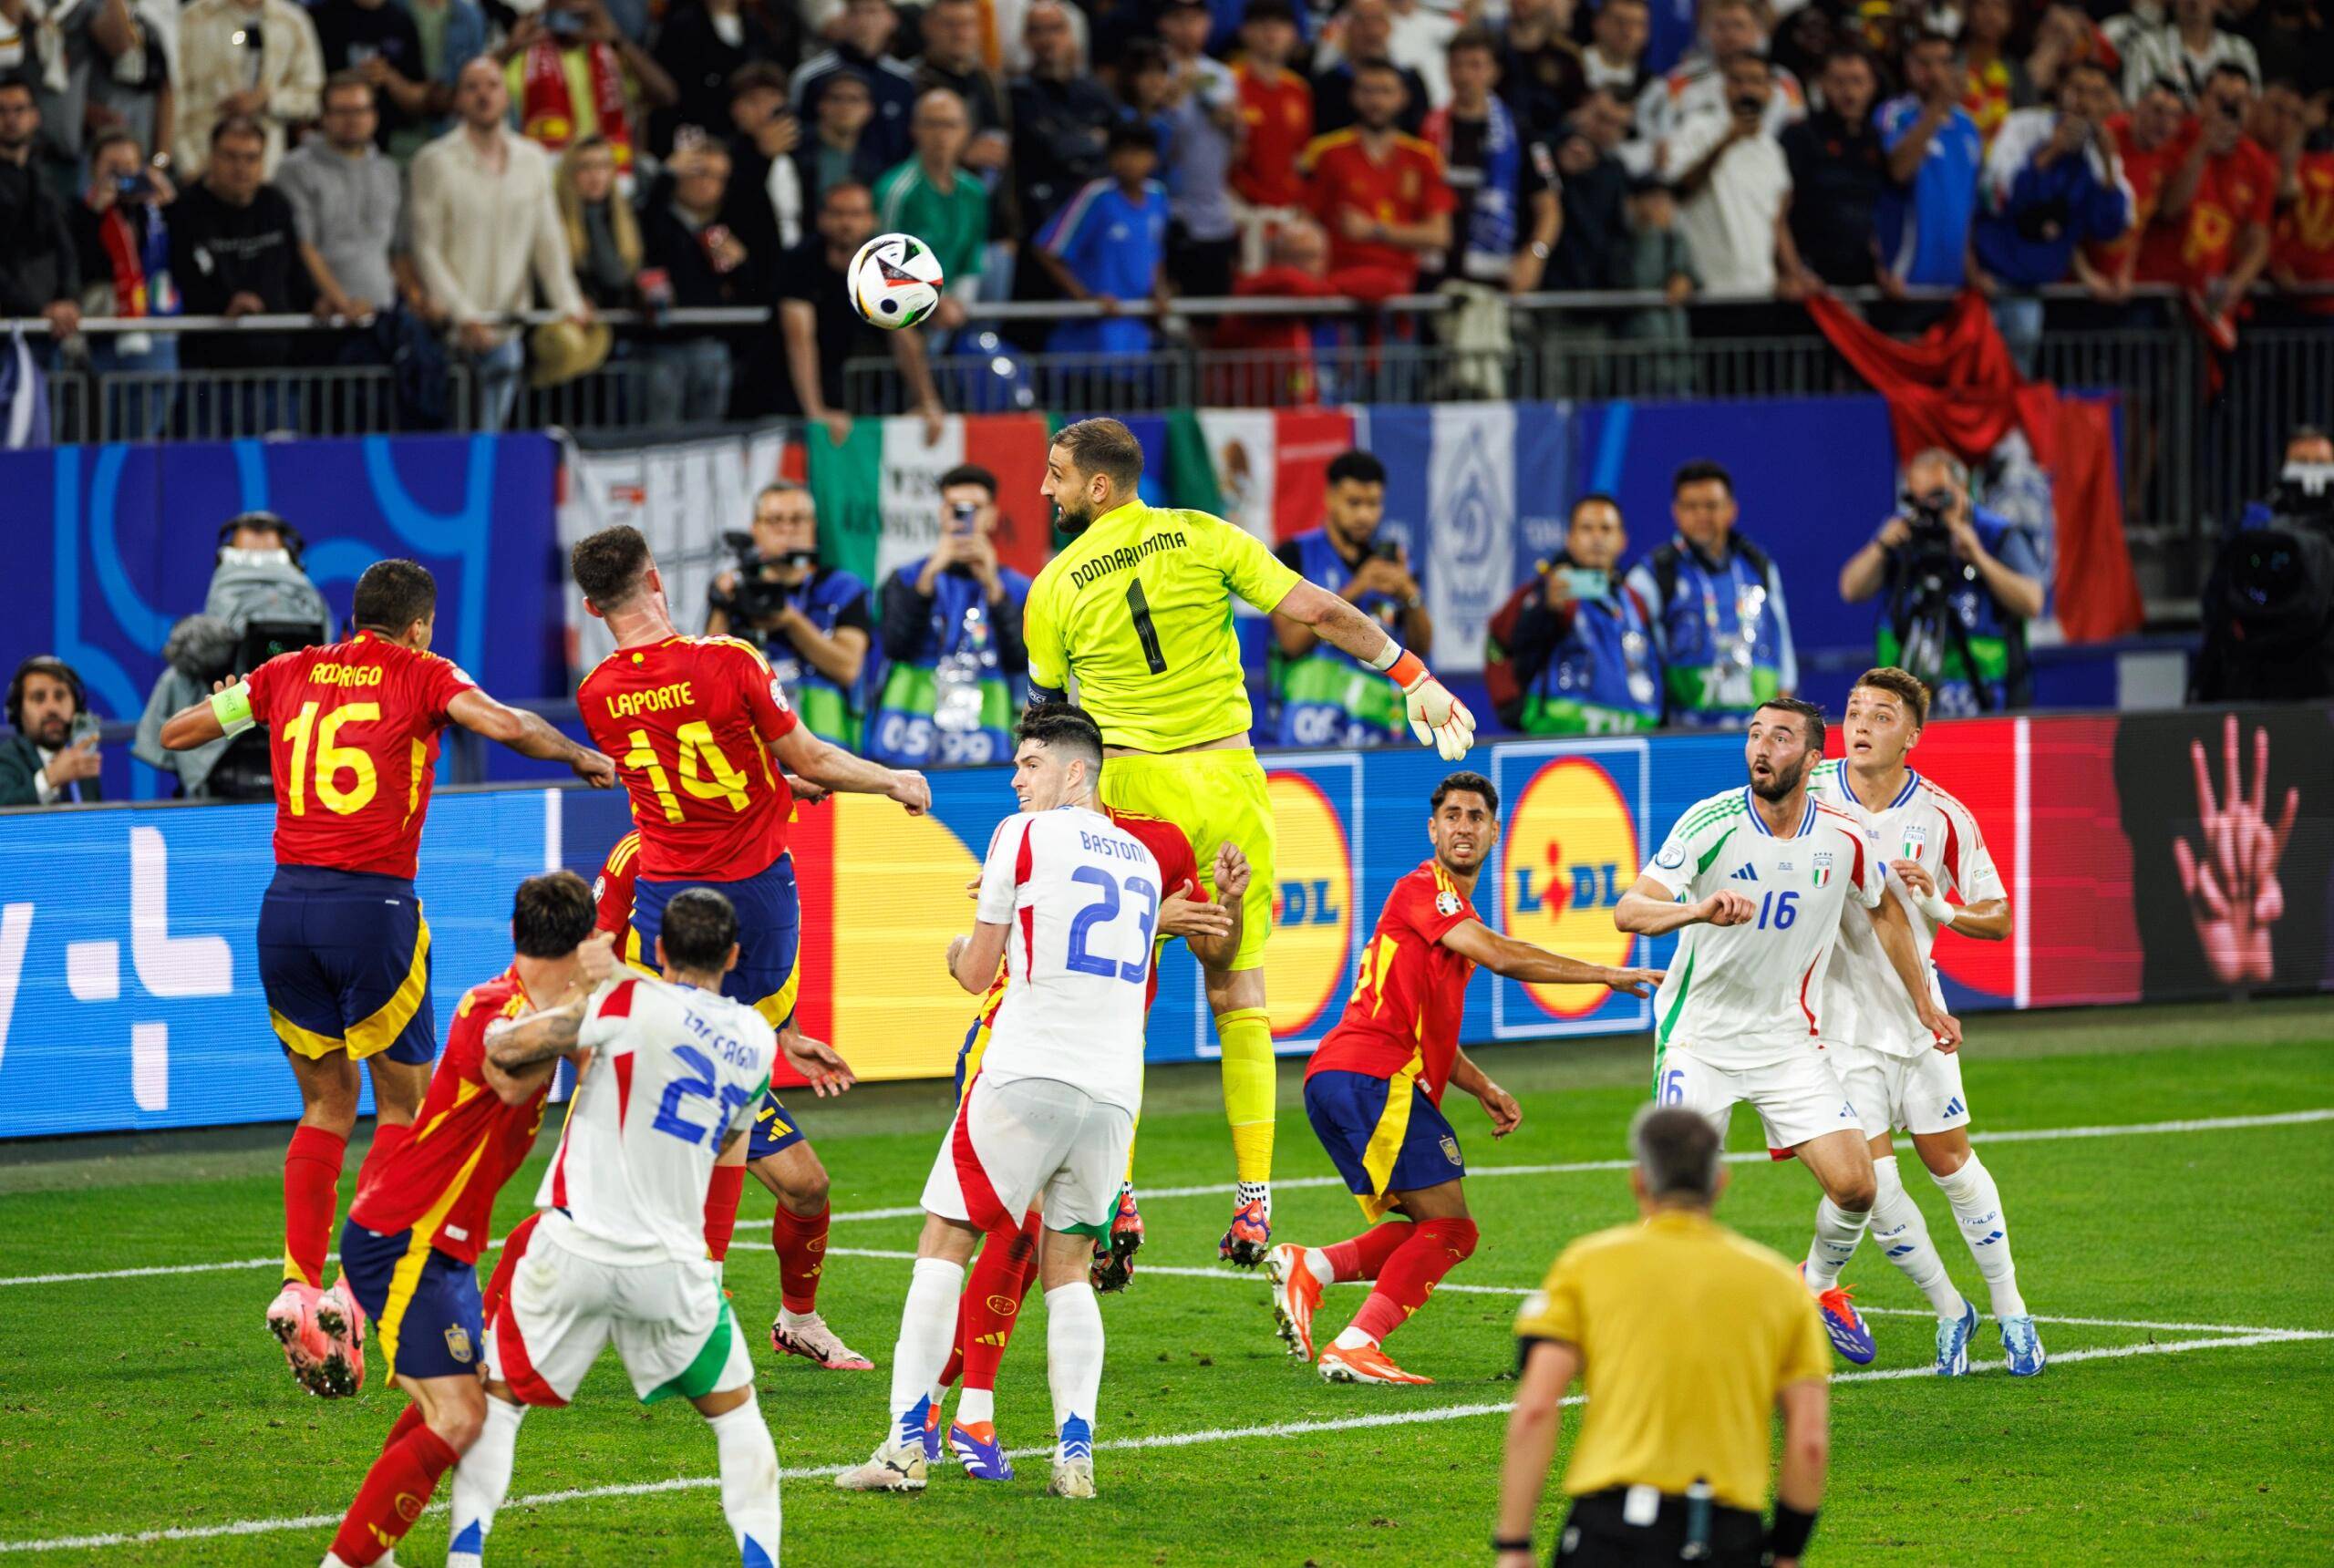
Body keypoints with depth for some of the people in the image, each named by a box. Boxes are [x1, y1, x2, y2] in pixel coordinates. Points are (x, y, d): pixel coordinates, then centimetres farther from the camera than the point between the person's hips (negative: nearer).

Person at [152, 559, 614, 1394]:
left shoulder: (287, 674, 12)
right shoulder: (419, 675, 2)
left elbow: (174, 734, 18)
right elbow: (508, 726, -12)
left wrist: (226, 703, 38)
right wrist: (586, 759, 5)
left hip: (288, 903, 4)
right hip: (373, 906, -4)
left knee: (326, 1105, 15)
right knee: (404, 1104, 10)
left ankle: (299, 1284, 1)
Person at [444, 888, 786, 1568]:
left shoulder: (633, 1002, -10)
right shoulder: (757, 1042, 5)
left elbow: (506, 1048, -14)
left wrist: (498, 1025, 11)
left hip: (573, 1248, -3)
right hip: (671, 1264, 3)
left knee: (494, 1397, 13)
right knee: (733, 1408, 20)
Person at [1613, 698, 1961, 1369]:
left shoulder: (1844, 841, -6)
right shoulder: (1711, 822, -16)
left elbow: (1884, 910, 16)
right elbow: (1628, 910, -24)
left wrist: (1923, 1001, 21)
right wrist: (1698, 910, -43)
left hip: (1788, 1038, 3)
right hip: (1699, 1034, -3)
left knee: (1853, 1184, -7)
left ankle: (1820, 1284, 23)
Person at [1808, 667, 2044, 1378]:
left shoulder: (1943, 818, -9)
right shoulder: (1810, 793, -10)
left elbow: (1998, 919, -2)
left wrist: (1939, 906, -21)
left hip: (1914, 1010, 1)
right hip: (1837, 1019, -1)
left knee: (1949, 1158, 5)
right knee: (1871, 1182, -8)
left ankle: (2010, 1311, 22)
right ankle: (1949, 1311, 12)